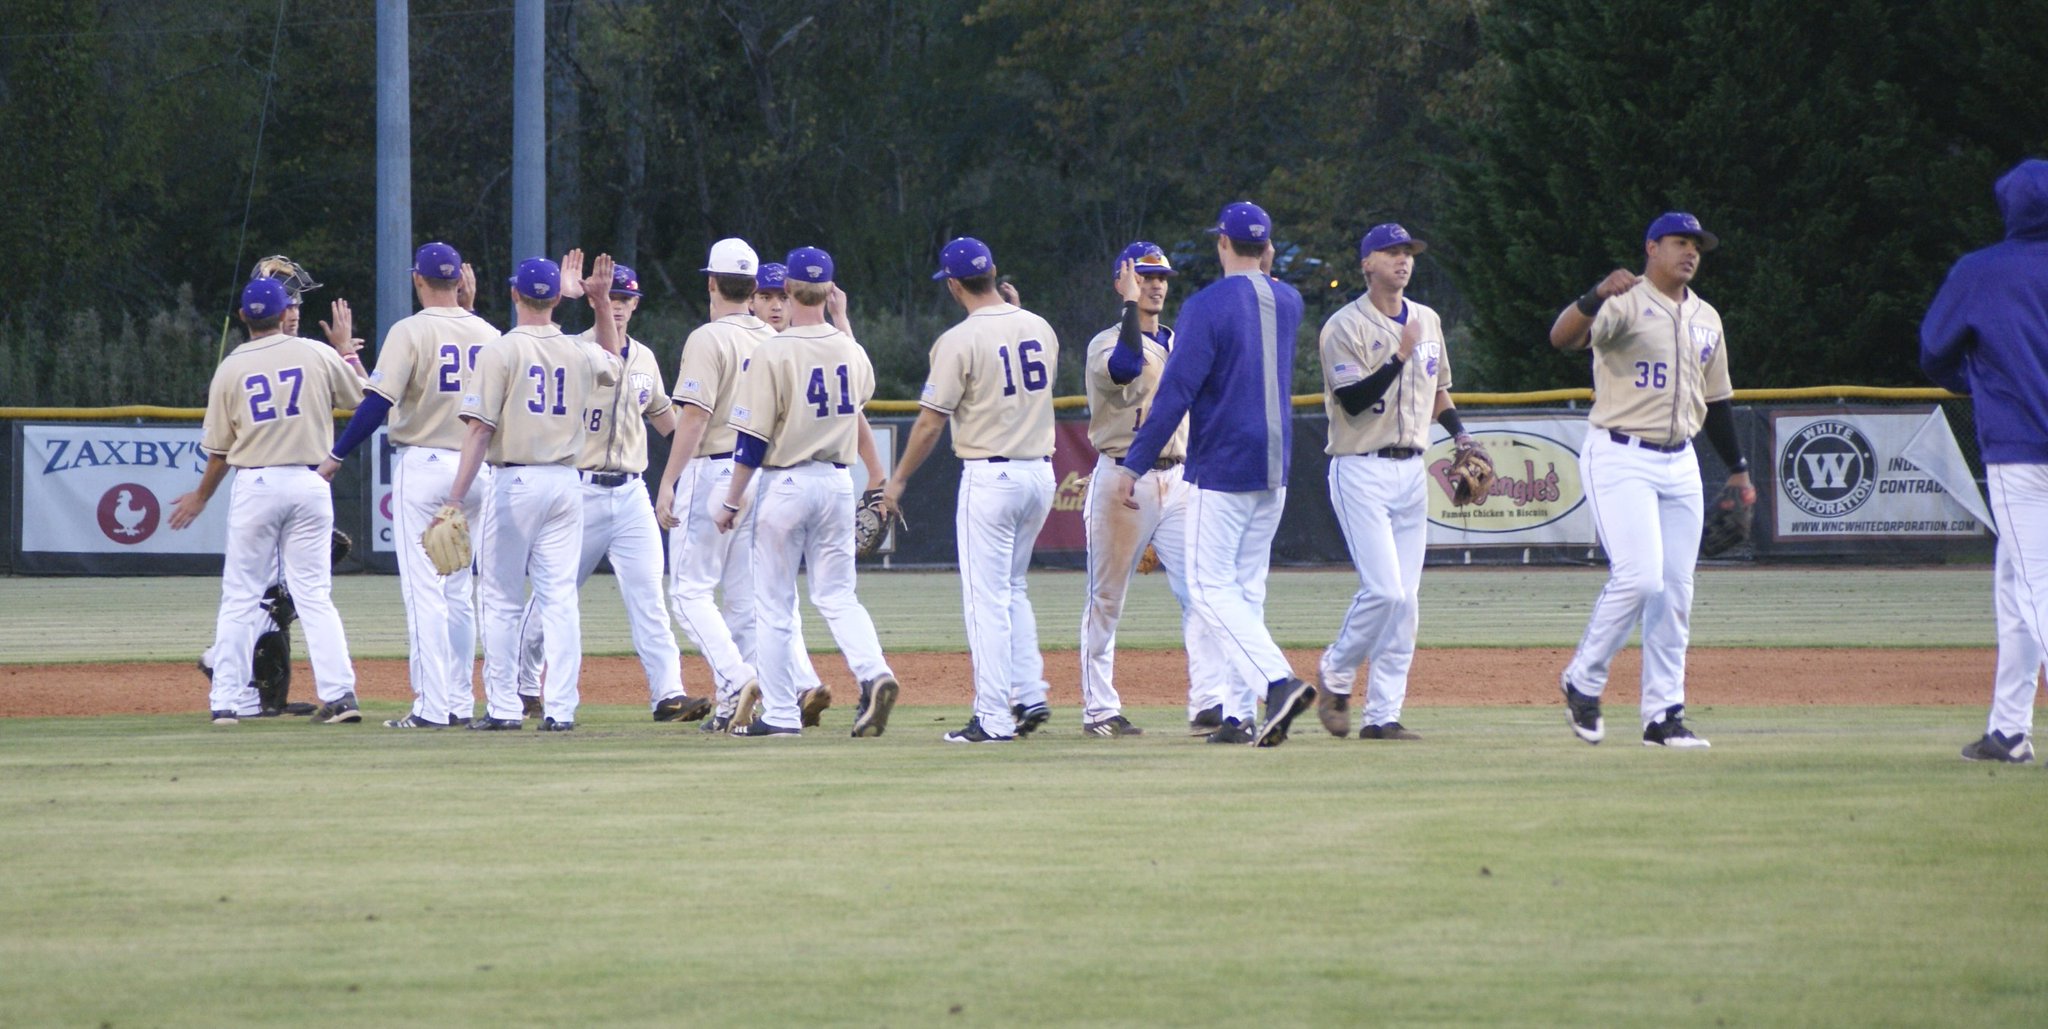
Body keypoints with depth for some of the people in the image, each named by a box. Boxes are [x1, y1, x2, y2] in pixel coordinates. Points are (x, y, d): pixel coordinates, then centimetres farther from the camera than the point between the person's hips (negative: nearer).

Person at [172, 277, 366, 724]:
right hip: (309, 483, 1)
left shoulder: (231, 368, 1)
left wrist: (201, 497, 20)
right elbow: (364, 398, 14)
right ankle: (339, 692, -5)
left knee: (241, 598, 5)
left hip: (255, 485, -1)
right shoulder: (319, 355, 1)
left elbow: (220, 448, 5)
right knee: (314, 594, 4)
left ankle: (227, 700, 4)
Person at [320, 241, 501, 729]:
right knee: (459, 592, 13)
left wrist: (336, 455, -11)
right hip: (476, 466, 5)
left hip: (422, 465, -5)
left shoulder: (411, 331, -10)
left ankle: (431, 706, -10)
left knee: (423, 592, -5)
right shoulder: (488, 335, 6)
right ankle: (460, 702, 12)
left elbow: (378, 401, -16)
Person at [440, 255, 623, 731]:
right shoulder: (582, 354, 6)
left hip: (515, 482, -4)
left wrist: (457, 500, -15)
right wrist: (602, 303, 28)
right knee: (560, 599, 4)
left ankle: (503, 707, 2)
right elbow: (613, 363, 33)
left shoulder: (500, 353, -8)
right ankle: (560, 708, -1)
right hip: (565, 483, 4)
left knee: (502, 602, 3)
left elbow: (480, 430, -14)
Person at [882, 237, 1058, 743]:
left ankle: (993, 718, -3)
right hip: (1041, 471, 6)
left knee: (987, 597, -2)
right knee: (1011, 588, 21)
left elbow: (930, 421, -10)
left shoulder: (960, 340, -13)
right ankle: (1029, 696, 14)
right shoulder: (1041, 329, 6)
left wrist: (897, 480, 1)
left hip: (989, 475, -6)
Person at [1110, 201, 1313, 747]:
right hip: (1274, 472, 7)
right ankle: (1238, 714, 9)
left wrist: (1132, 465, -14)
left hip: (1222, 470, -7)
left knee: (1210, 587, -5)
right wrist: (1264, 273, 25)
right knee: (1246, 588, 12)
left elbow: (1174, 394, -17)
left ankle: (1278, 681, -25)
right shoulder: (1289, 302, 8)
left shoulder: (1208, 306, -12)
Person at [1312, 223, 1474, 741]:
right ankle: (1334, 677, 8)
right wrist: (1400, 357, -25)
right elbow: (1353, 400, -17)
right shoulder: (1346, 326, -8)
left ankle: (1383, 714, 6)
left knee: (1406, 599, 2)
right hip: (1362, 470, -7)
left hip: (1411, 471, 7)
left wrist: (1460, 433, 9)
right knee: (1384, 590, -15)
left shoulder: (1427, 321, 13)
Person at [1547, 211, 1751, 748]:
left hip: (1679, 464, 7)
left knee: (1676, 590, 5)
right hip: (1619, 459, -7)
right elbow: (1562, 337, -25)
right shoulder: (1625, 302, -7)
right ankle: (1582, 682, 2)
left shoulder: (1706, 319, 15)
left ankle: (1664, 714, 9)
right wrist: (1597, 297, -43)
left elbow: (1716, 398, 24)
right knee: (1638, 577, -17)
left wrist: (1737, 468, 22)